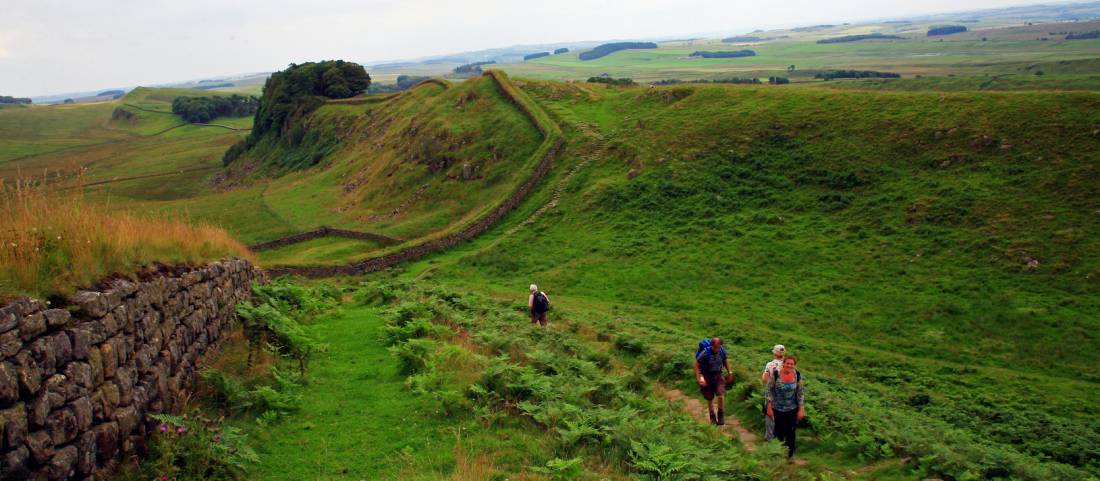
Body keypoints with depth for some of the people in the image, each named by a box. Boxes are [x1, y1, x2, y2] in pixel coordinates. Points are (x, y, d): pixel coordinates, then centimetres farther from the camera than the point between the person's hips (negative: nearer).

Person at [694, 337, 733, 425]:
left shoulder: (722, 350, -12)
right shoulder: (705, 353, -25)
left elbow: (725, 360, 10)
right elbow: (696, 365, -16)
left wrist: (730, 372, 9)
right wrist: (698, 378, -22)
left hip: (718, 376, 2)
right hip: (707, 377, -2)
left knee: (721, 395, -14)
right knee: (710, 398, 8)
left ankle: (721, 417, 5)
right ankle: (712, 417, 29)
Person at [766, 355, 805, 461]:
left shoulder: (797, 375, -10)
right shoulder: (775, 374, -17)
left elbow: (800, 393, -2)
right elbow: (770, 391, -9)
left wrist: (801, 409, -1)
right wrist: (769, 408, -8)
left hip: (792, 409, 1)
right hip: (778, 409, -1)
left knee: (790, 432, 8)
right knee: (780, 431, 9)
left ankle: (790, 454, 27)